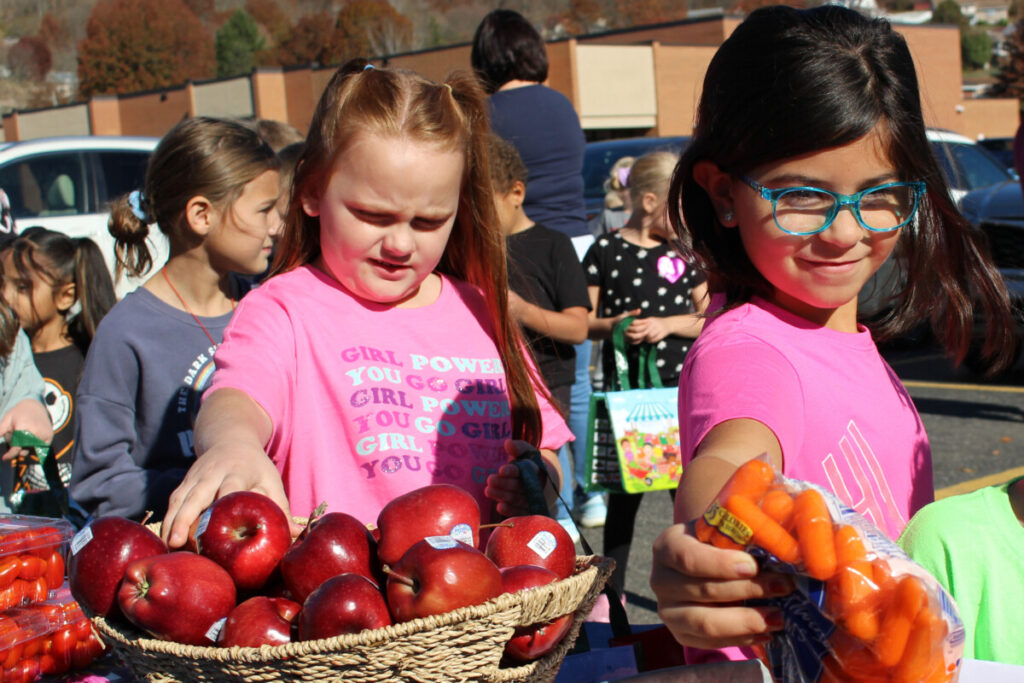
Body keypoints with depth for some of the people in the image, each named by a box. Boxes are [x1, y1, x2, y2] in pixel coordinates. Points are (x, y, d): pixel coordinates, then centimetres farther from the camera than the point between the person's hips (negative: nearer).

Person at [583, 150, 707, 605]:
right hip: (624, 388, -2)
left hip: (680, 386, 2)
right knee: (624, 490, 5)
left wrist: (667, 324, -8)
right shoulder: (605, 251, 0)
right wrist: (613, 326, -16)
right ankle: (613, 589, 17)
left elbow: (710, 319, 8)